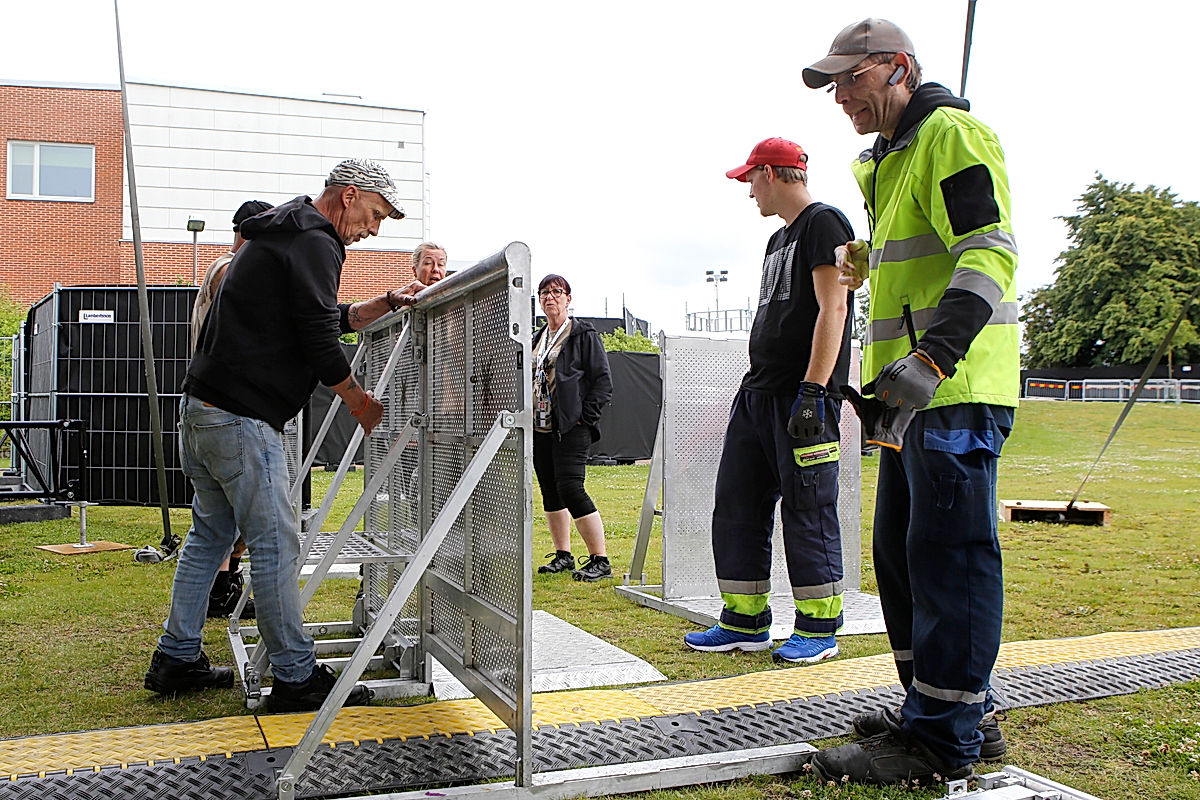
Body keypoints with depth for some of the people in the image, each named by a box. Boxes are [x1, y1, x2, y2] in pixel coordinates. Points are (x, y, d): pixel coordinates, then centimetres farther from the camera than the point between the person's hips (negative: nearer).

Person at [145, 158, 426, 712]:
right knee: (276, 544, -6)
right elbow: (320, 342, -15)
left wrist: (388, 303, 21)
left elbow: (328, 320, 28)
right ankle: (296, 679, 1)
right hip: (242, 418, -11)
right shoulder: (314, 244, -11)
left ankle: (176, 659, 25)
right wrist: (362, 403, -1)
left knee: (210, 534, 18)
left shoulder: (277, 238, 23)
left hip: (201, 408, 11)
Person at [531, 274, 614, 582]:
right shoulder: (537, 339, 18)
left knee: (570, 489, -15)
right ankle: (563, 556, 21)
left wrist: (585, 418, -13)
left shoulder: (583, 335, -2)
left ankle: (600, 560, -8)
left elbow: (603, 381, -6)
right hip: (540, 428, 8)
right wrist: (526, 417, 11)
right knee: (550, 493, 10)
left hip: (571, 429, -7)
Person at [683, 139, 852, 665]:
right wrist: (757, 390, 20)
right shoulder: (778, 239, 22)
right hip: (757, 390, 10)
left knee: (808, 512, -3)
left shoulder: (824, 223, -6)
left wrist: (812, 392, -22)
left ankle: (819, 628, 8)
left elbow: (832, 309, -16)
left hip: (803, 394, -10)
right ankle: (745, 622, 17)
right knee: (736, 507, 8)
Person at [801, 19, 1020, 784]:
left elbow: (989, 255, -19)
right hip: (918, 388, 11)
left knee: (949, 554, -7)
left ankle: (944, 737, 2)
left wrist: (932, 357, -29)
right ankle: (963, 709, 26)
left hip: (957, 390, -11)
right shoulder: (892, 159, 23)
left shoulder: (952, 134, -8)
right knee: (902, 551, 14)